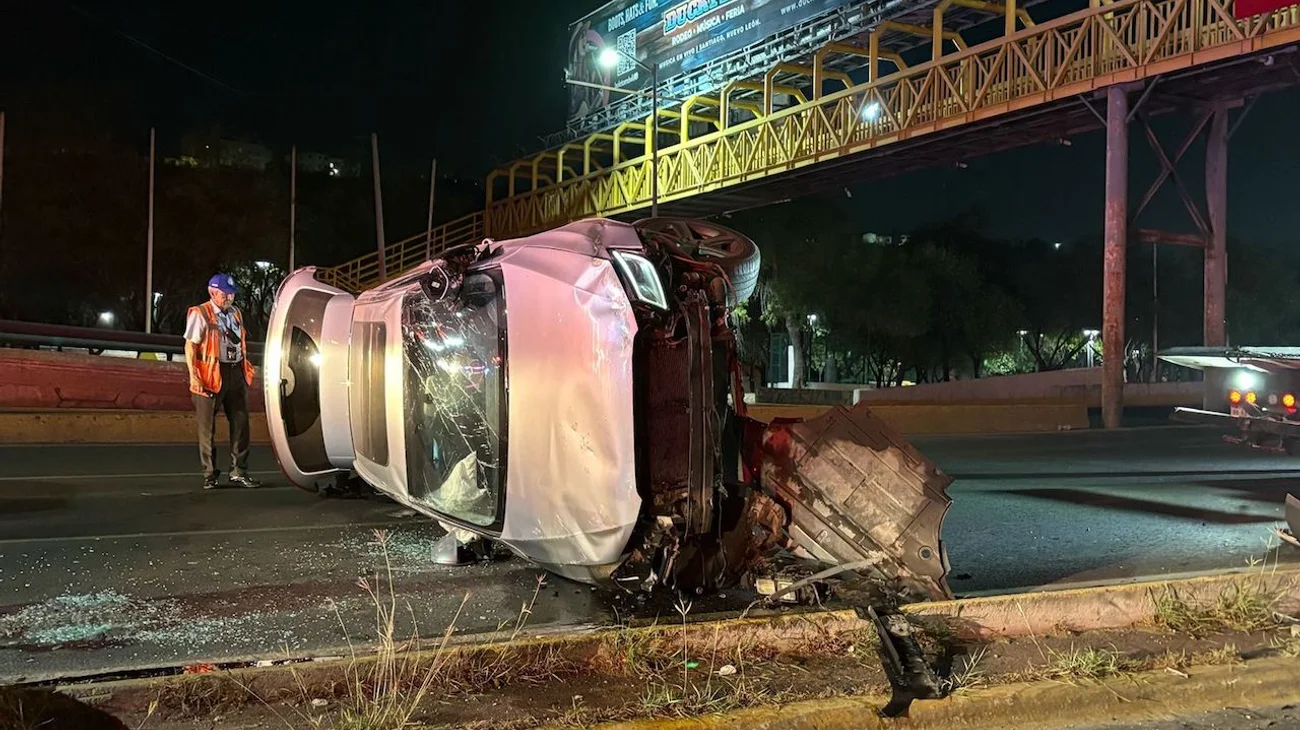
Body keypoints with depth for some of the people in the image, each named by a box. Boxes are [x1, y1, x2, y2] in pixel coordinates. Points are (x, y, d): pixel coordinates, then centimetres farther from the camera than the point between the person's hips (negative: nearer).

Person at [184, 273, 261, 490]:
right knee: (207, 427, 2)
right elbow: (190, 346, -9)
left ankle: (238, 472, 13)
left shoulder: (235, 313, 15)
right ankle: (209, 475, 10)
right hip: (211, 374, -6)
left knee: (240, 422, 5)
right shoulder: (200, 314, -5)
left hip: (236, 373, 6)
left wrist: (245, 368, 14)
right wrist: (193, 375, -17)